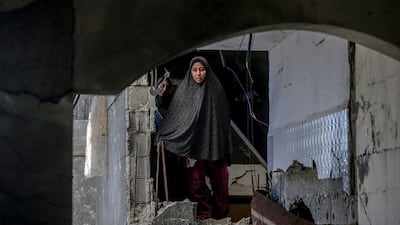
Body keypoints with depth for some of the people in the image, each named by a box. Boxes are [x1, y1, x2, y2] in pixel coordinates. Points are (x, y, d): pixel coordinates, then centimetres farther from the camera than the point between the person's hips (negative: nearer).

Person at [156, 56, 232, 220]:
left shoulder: (216, 89, 5)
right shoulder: (184, 91, 3)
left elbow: (225, 118, 8)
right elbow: (173, 117, 0)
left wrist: (227, 148, 5)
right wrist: (162, 135, -11)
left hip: (215, 144, 1)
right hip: (192, 144, -1)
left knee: (220, 182, 5)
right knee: (196, 183, -1)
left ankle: (221, 215, 18)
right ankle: (202, 216, 9)